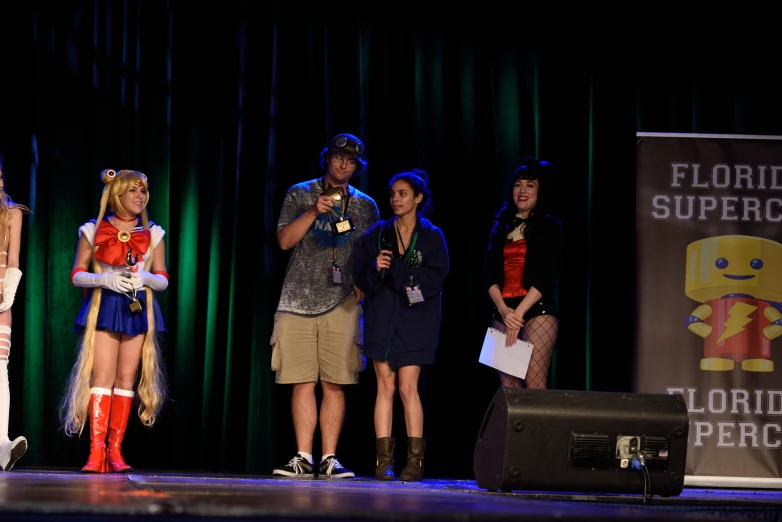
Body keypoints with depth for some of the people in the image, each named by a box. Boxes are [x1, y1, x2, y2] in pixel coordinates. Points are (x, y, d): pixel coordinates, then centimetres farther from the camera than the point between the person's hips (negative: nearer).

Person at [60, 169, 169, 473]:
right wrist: (105, 279, -15)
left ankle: (115, 451, 2)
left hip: (137, 309, 2)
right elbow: (76, 275, 2)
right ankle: (96, 451, -16)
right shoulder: (94, 230, 4)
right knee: (102, 376, -12)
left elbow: (163, 280, 9)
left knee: (126, 378, -1)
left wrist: (145, 277, -12)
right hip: (104, 307, -2)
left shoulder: (152, 233, 10)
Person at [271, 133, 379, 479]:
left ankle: (328, 458, -1)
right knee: (302, 383, -4)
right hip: (299, 302, -1)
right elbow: (284, 240, 1)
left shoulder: (366, 206, 14)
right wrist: (313, 211, -10)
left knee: (334, 384, -4)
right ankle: (303, 458, -2)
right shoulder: (300, 195, 11)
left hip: (342, 304, 1)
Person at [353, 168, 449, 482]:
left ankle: (415, 461, -3)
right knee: (385, 386, -2)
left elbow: (437, 278, -8)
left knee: (408, 387, -7)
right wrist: (375, 268, -15)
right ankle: (384, 460, 0)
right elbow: (360, 277, 7)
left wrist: (393, 269, -13)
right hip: (381, 317, 2)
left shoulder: (432, 236, 3)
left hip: (414, 318, -2)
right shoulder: (377, 234, 8)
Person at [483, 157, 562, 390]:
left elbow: (545, 278, -5)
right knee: (508, 389, 0)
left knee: (534, 386, -13)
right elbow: (490, 275, 8)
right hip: (503, 313, 5)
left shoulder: (549, 227, 4)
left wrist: (519, 313, -13)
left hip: (537, 312, -4)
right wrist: (503, 310, -9)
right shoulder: (502, 226, 17)